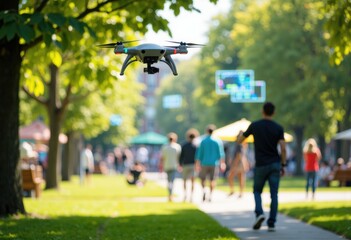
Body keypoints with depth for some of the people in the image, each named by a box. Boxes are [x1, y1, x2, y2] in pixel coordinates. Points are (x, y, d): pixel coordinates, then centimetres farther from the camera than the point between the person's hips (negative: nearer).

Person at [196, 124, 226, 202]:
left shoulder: (203, 141, -2)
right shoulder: (218, 141, -1)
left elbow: (199, 153, 0)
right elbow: (221, 153, -1)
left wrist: (197, 163, 5)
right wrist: (222, 163, 6)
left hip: (205, 163, 0)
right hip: (215, 163, 0)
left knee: (202, 178, 13)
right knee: (213, 179, 5)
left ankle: (203, 189, -11)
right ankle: (210, 194, -4)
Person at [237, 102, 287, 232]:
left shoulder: (254, 125, -2)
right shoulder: (278, 128, -1)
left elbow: (239, 141, 8)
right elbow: (283, 149, -8)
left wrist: (242, 133, 31)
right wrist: (283, 165, 1)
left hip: (260, 165, 0)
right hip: (275, 164, 1)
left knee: (257, 191, 15)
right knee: (273, 194, 4)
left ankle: (259, 213, -11)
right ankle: (271, 223, -1)